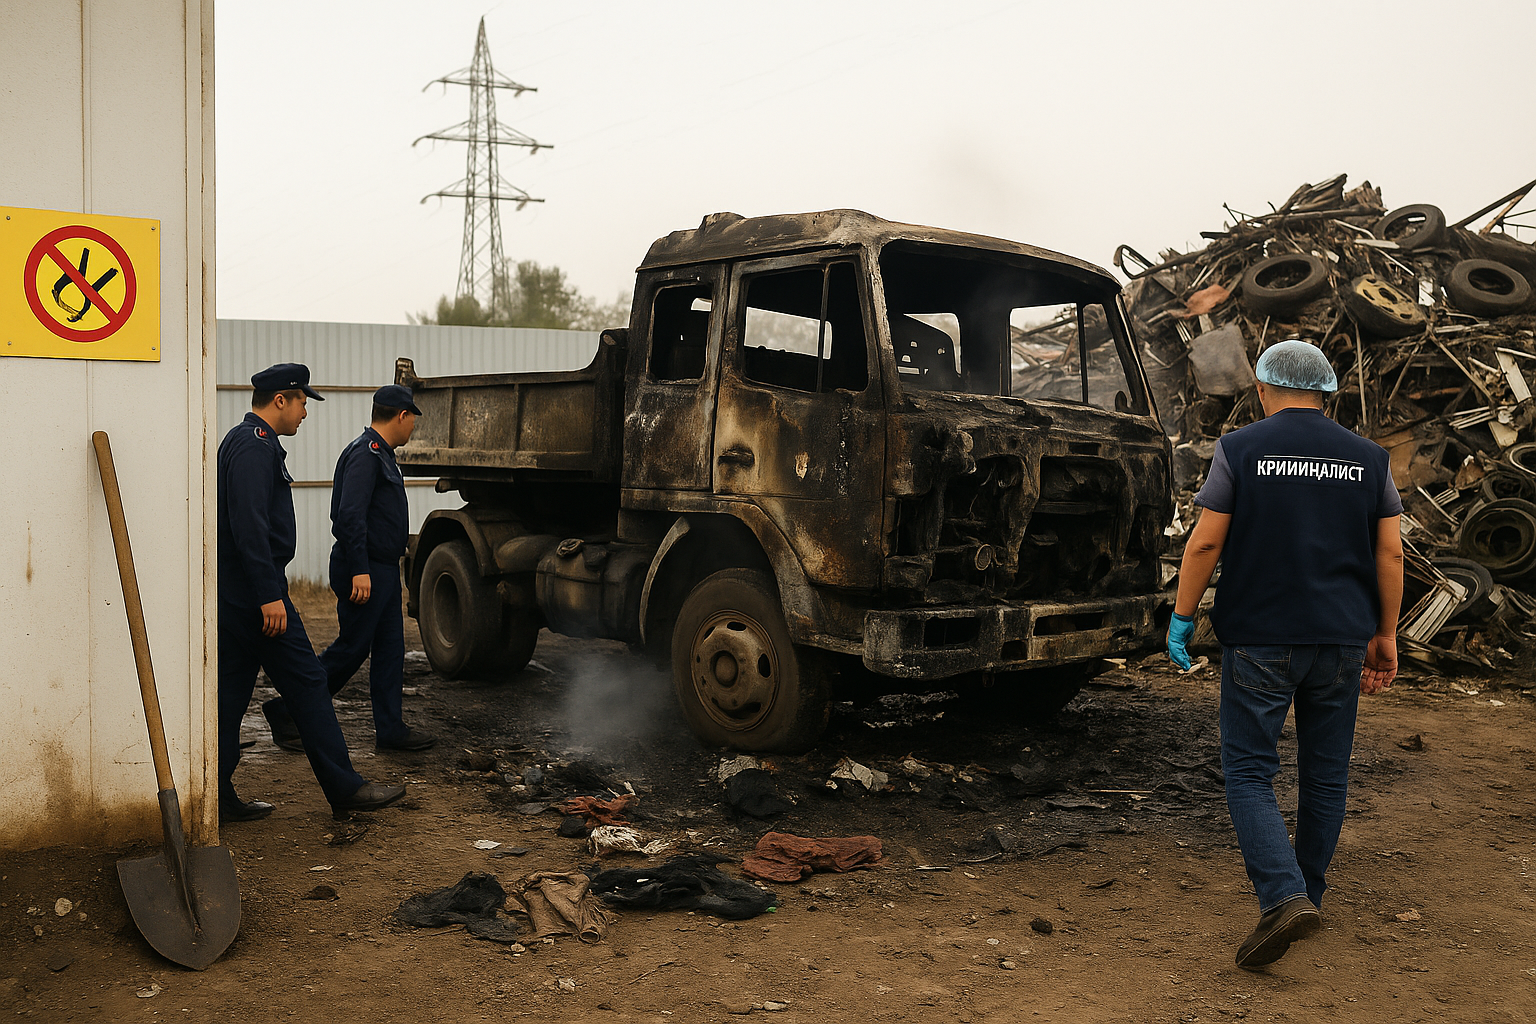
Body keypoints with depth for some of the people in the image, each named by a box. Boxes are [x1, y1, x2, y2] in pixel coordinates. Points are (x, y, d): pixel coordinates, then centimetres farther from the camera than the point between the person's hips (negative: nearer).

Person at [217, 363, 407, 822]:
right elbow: (250, 528, -23)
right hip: (254, 590, -11)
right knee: (306, 684, -4)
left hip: (234, 595, 11)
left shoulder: (241, 440, 19)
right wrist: (270, 596, -24)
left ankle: (218, 797, 16)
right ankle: (345, 788, 2)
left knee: (231, 690, 11)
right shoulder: (256, 447, -14)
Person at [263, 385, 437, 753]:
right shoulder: (365, 453, -16)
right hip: (364, 571, -10)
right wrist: (359, 571, -27)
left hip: (382, 570, 10)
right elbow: (350, 515, -24)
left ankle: (390, 729, 15)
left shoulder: (380, 454, 16)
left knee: (390, 650, 10)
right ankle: (286, 712, 10)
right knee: (351, 649, -2)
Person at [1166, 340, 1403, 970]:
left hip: (1259, 639, -4)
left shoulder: (1240, 450, -5)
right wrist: (1385, 637, 12)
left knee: (1249, 772, 2)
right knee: (1325, 774, 15)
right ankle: (1307, 891, 27)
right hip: (1341, 639, 4)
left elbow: (1205, 543, -8)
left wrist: (1181, 618, 1)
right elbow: (1390, 554, 5)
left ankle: (1283, 897, -14)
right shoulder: (1368, 459, 6)